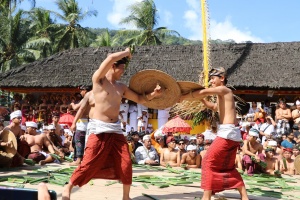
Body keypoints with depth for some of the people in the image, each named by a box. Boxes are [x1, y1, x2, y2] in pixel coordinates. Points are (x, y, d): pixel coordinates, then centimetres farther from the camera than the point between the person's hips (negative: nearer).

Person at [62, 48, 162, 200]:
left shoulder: (121, 87, 13)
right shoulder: (98, 79, -5)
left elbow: (139, 99, 21)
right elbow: (110, 58, -19)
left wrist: (152, 95, 2)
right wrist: (126, 52, -3)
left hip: (115, 129, 6)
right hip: (99, 129, -5)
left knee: (126, 163, 1)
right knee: (89, 163, -4)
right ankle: (68, 188, 19)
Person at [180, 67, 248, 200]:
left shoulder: (223, 89, -5)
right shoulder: (223, 94, 23)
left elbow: (203, 92, -19)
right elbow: (214, 107, 38)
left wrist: (182, 97, -13)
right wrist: (201, 99, 24)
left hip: (227, 132, -10)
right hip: (232, 134, 10)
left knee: (208, 162, -6)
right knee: (228, 167, 18)